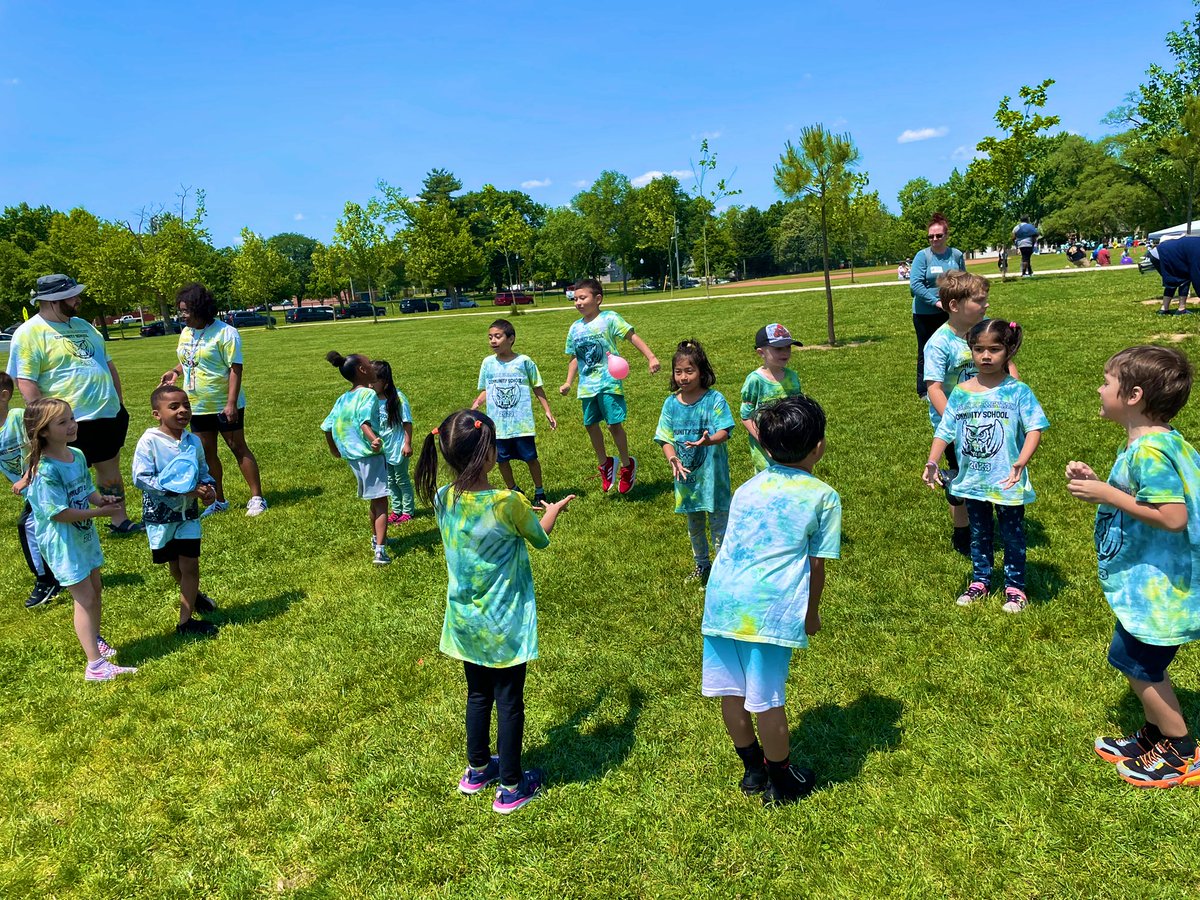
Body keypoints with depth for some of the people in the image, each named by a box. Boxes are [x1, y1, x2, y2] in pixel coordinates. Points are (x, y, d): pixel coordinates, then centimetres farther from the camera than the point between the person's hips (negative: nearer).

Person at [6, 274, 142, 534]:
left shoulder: (82, 325, 12)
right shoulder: (29, 334, -12)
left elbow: (107, 363, 19)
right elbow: (25, 384, -17)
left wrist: (119, 401, 16)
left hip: (109, 413, 7)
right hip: (72, 424, -7)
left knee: (111, 468, 16)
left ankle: (120, 520, 27)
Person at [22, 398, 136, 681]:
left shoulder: (77, 455, 0)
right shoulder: (46, 470, -26)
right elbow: (60, 513, -26)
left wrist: (101, 498, -10)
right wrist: (100, 512, -24)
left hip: (84, 534, 8)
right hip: (62, 543, -8)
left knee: (95, 589, 21)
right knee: (85, 598, -6)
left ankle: (94, 640, 43)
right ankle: (96, 666, 0)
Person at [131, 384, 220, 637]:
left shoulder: (194, 441, -1)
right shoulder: (149, 441, -16)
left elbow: (203, 471, 11)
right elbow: (141, 478, -21)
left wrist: (209, 488, -11)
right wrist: (179, 490, -26)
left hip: (188, 512, 3)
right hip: (160, 514, -3)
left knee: (190, 565, 1)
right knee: (175, 566, 14)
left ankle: (185, 621, 13)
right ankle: (193, 595, 43)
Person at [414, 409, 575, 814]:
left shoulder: (442, 499, -9)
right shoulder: (508, 503, -24)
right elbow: (541, 538, -3)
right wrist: (553, 510, 16)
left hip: (465, 622, 5)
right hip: (505, 626, -5)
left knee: (478, 695, 23)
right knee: (509, 703, 11)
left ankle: (477, 770, 41)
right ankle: (511, 787, 26)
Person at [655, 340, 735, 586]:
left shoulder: (714, 399, -11)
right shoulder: (672, 403, -1)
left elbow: (724, 432, -17)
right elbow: (665, 438, -1)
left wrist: (708, 440, -39)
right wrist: (672, 459, -20)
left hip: (712, 473, -4)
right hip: (686, 473, 4)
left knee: (718, 521, 5)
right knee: (693, 523, 20)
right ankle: (701, 564, 39)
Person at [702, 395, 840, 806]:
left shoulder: (747, 489, 17)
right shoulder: (824, 497, 3)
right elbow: (817, 565, 4)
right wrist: (812, 612, 20)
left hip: (722, 598, 5)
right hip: (771, 607, -5)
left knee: (733, 691, 15)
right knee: (767, 699, 7)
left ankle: (753, 768, 35)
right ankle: (781, 781, 26)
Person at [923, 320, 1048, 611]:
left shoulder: (1017, 391, -11)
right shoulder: (960, 393, -2)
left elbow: (1035, 428, -17)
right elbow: (944, 431, 1)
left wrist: (1021, 463, -31)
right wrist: (932, 463, -11)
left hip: (1007, 482, -3)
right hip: (972, 480, 4)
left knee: (1012, 534, 12)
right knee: (978, 534, 19)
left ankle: (1015, 586, 28)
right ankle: (980, 581, 36)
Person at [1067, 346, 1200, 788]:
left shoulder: (1150, 451, -26)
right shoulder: (1151, 443, 6)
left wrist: (1107, 494, -25)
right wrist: (1096, 481, 3)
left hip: (1157, 587, -10)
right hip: (1148, 582, 10)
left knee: (1138, 664, 3)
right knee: (1140, 664, 21)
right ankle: (1155, 737, 38)